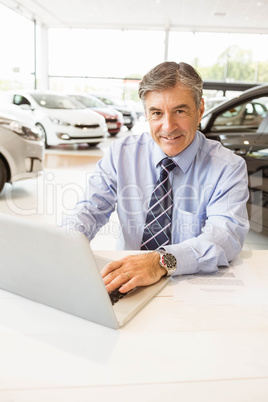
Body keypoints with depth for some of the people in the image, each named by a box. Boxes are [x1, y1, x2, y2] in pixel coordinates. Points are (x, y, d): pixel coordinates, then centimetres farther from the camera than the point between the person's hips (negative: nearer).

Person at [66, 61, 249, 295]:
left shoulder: (228, 167, -7)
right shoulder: (121, 153, 0)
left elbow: (227, 233, -20)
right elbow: (93, 210, -3)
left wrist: (162, 261, -37)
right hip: (127, 286, 3)